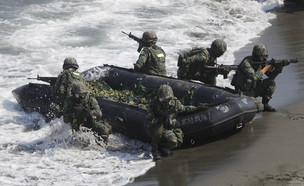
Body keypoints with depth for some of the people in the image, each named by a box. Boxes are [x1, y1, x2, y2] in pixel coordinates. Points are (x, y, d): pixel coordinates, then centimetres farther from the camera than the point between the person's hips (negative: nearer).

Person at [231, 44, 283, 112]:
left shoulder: (261, 63, -2)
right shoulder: (246, 62, -24)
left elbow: (271, 76, 0)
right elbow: (253, 77, -38)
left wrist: (277, 69, -21)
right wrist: (265, 68, -29)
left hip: (254, 88, 7)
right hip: (244, 91, -7)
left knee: (271, 83, -11)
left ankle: (265, 104, 0)